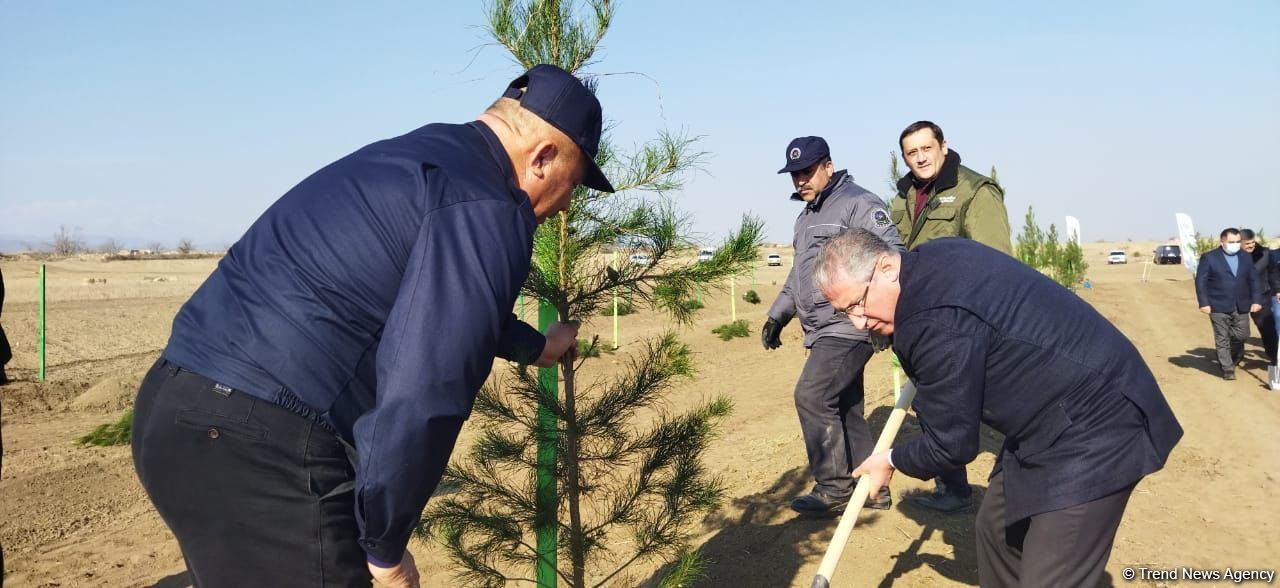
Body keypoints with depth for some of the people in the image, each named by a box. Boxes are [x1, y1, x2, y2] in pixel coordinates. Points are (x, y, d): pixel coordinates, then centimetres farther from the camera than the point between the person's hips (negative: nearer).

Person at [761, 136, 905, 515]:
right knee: (844, 408, 10)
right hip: (825, 330, 9)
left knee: (812, 396, -14)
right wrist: (777, 315, 27)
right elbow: (798, 274, 31)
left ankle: (834, 487, -3)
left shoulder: (858, 203, -9)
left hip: (849, 326, -9)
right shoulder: (806, 217, 22)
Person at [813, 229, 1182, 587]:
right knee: (998, 529, 19)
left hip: (1094, 429, -11)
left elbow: (951, 444, -17)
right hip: (1051, 418, 11)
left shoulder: (935, 321, -29)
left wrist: (892, 461, 2)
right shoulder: (932, 259, 2)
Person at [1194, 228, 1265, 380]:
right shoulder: (1209, 257, -3)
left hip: (1242, 307, 4)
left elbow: (1254, 280, 12)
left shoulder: (1246, 258, 10)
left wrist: (1256, 300, 1)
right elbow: (1201, 282, -5)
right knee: (1222, 339, 0)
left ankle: (1235, 356, 36)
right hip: (1219, 307, -4)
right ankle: (1227, 369, 8)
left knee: (1241, 336, 7)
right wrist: (1204, 303, -11)